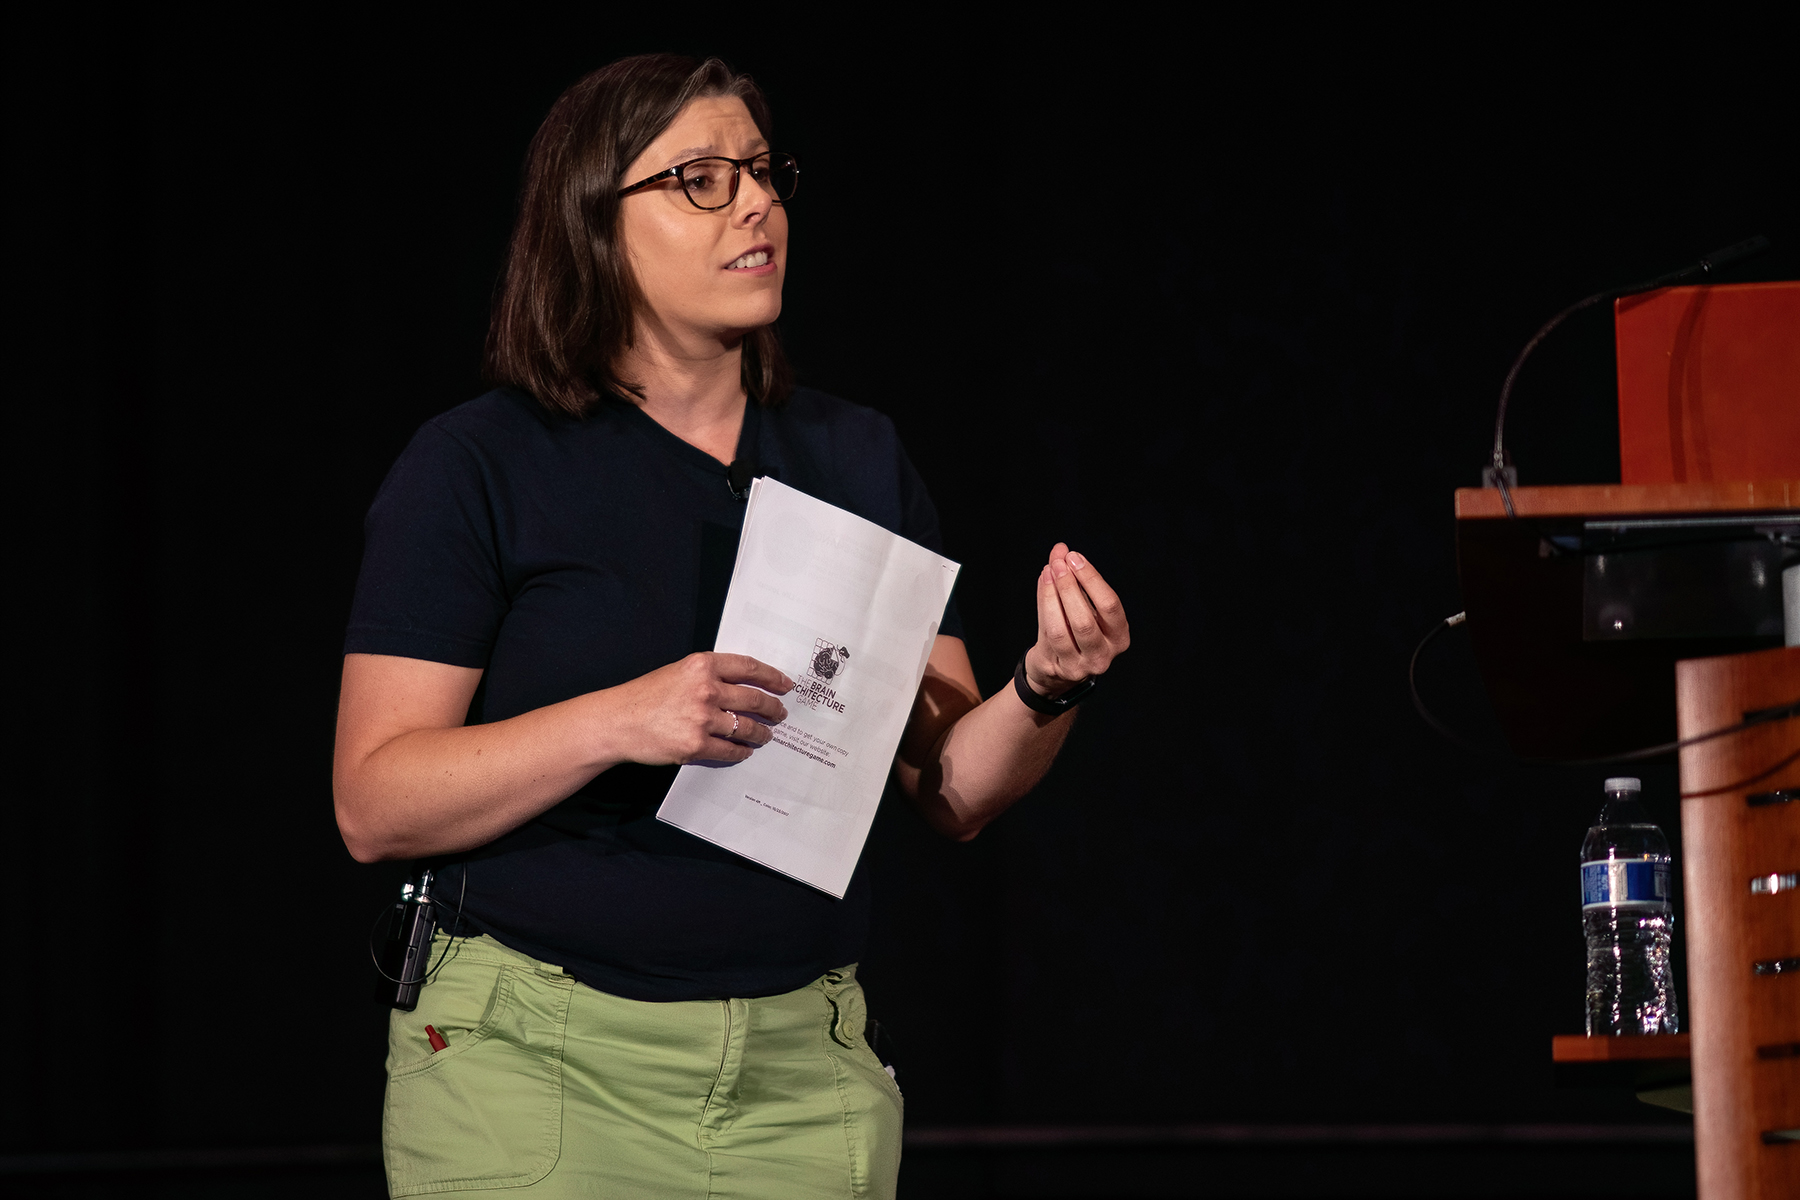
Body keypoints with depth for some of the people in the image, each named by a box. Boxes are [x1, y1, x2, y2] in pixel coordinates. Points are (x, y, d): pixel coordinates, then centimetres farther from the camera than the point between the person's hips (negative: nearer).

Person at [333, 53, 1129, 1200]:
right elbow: (374, 803, -10)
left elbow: (952, 790, 8)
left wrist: (1045, 688, -13)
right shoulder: (478, 466, -3)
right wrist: (619, 726, -23)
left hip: (806, 1065, 4)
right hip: (537, 1063, -4)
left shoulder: (857, 460, 10)